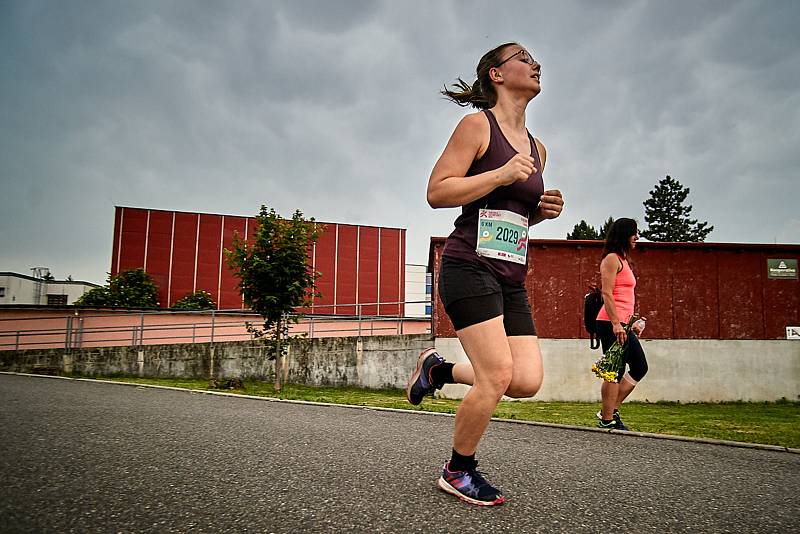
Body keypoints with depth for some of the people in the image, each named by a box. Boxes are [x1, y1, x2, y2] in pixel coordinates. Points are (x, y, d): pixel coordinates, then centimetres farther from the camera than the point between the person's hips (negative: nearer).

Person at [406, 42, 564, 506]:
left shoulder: (537, 148, 19)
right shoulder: (478, 125, -2)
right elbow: (437, 192, -10)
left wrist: (543, 211, 8)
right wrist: (503, 173, -16)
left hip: (512, 276, 7)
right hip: (470, 265, -7)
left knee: (528, 380, -4)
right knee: (498, 376, -12)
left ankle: (440, 369, 20)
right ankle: (458, 471, 12)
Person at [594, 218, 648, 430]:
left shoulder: (622, 260, 22)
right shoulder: (612, 258, -7)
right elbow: (607, 294, -16)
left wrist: (632, 322, 21)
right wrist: (616, 324, -22)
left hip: (622, 324, 10)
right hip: (611, 323, -10)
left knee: (639, 367, 13)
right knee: (615, 372, -6)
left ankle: (611, 411, 17)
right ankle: (607, 420, 4)